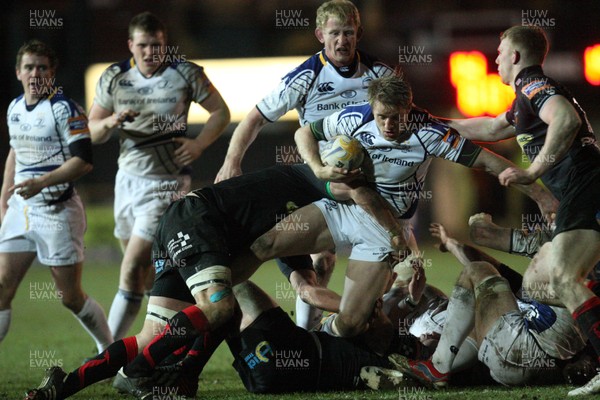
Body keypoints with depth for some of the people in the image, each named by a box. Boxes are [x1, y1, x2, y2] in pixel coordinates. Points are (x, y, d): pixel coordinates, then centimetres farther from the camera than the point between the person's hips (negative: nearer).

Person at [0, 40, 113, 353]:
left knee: (70, 297, 0)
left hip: (58, 211, -6)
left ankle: (109, 350, 21)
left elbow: (84, 160, -17)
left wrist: (42, 182, -26)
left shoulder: (64, 109, -11)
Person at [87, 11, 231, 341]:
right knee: (145, 272, 11)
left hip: (167, 183, -5)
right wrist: (110, 123, -18)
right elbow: (92, 132, 5)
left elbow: (220, 112, 2)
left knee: (131, 272, -12)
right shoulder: (114, 78, 1)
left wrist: (198, 144, -13)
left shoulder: (185, 73, -8)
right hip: (128, 178, 5)